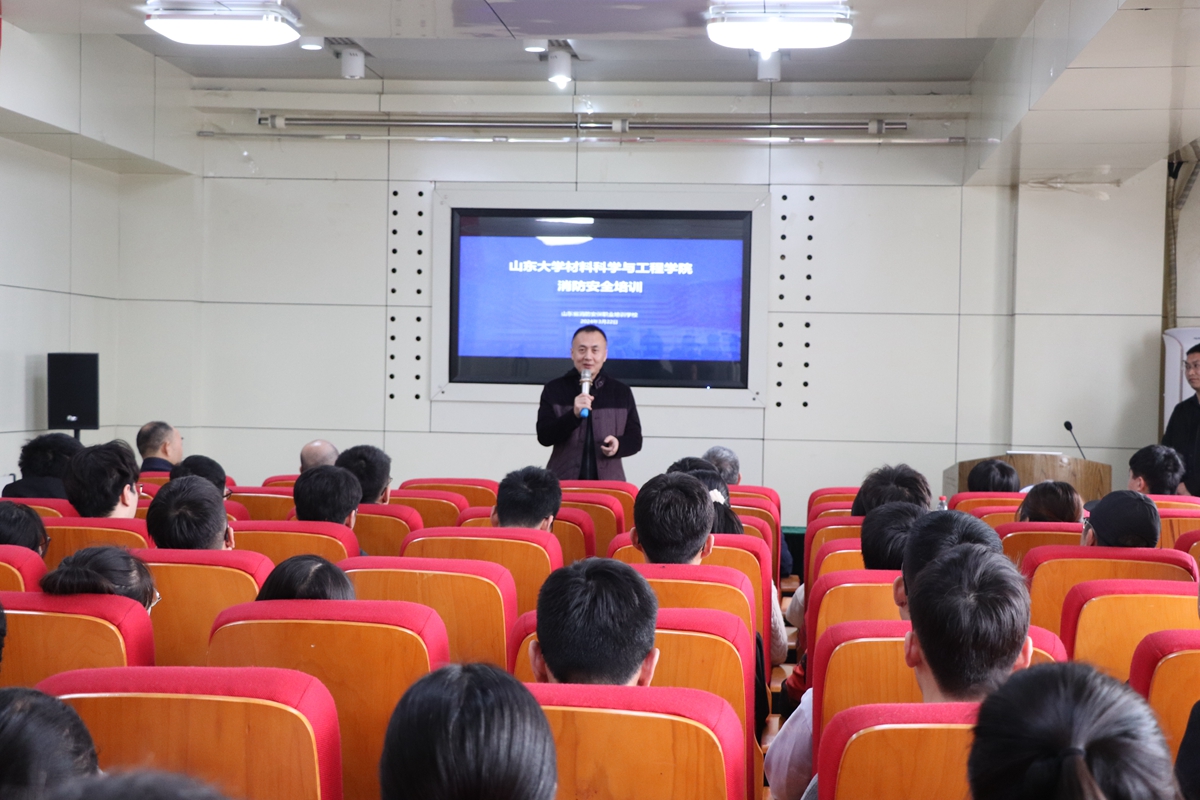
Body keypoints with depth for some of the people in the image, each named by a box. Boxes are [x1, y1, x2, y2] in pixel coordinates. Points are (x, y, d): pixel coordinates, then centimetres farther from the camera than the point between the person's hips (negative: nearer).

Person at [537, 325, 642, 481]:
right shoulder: (554, 390, 3)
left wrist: (619, 444, -13)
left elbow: (635, 439, 10)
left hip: (608, 483, 1)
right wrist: (574, 415, -20)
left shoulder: (621, 392, 8)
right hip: (562, 482, -1)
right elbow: (544, 437, -5)